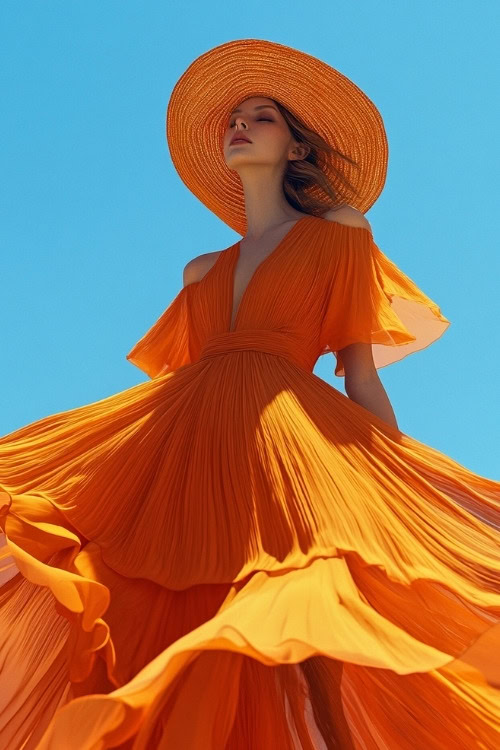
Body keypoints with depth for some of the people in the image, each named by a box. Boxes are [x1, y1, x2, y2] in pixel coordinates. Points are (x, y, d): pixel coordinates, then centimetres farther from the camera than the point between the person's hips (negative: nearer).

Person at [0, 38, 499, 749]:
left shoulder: (338, 237, 16)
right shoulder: (205, 272, 29)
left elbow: (362, 380, 6)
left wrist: (403, 497, -4)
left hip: (289, 441, -4)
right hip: (182, 447, 5)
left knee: (304, 642, -22)